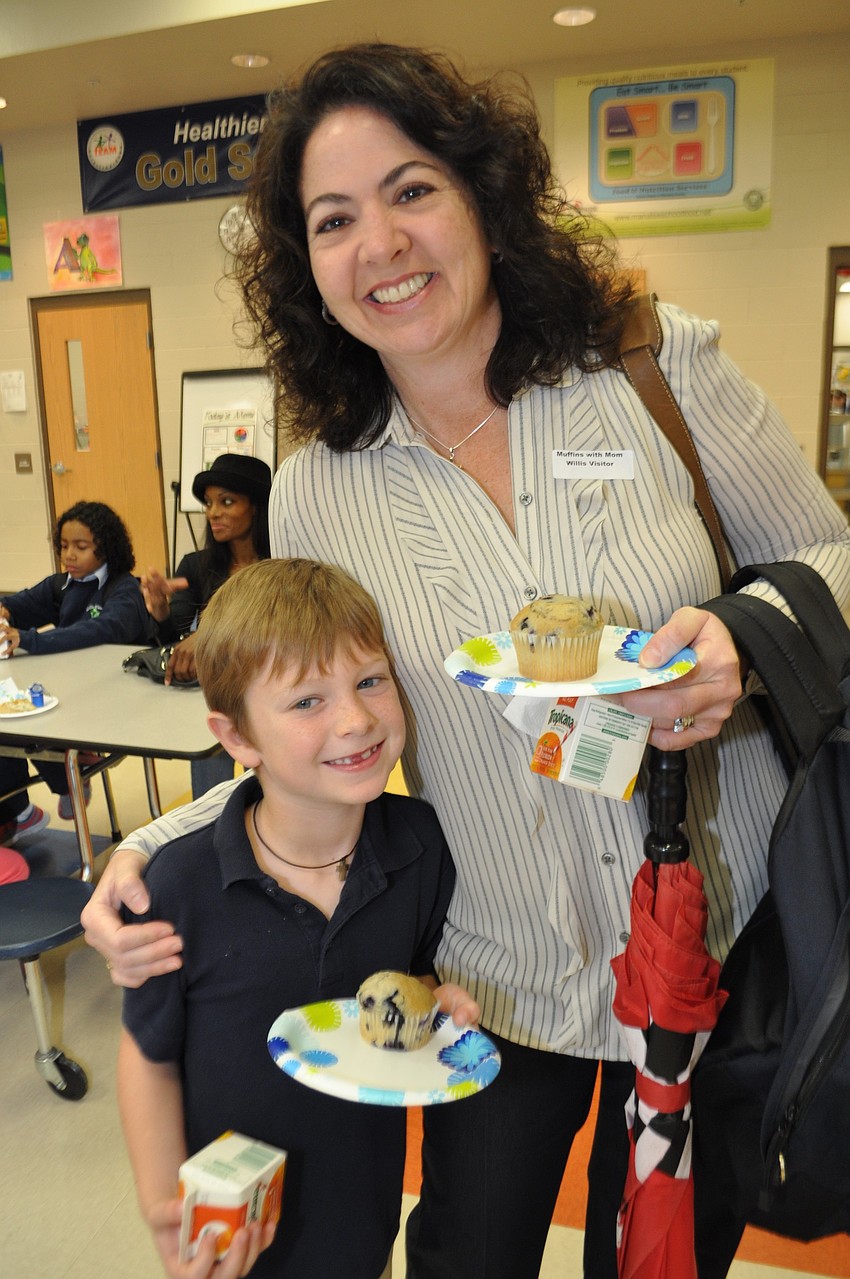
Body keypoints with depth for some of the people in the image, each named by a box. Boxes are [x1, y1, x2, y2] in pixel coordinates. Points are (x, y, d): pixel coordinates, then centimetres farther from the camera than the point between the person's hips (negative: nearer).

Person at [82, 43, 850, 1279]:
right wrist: (155, 849, -12)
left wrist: (747, 641, -25)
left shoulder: (662, 366, -12)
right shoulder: (316, 493, -8)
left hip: (725, 951, 0)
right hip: (503, 982, 1)